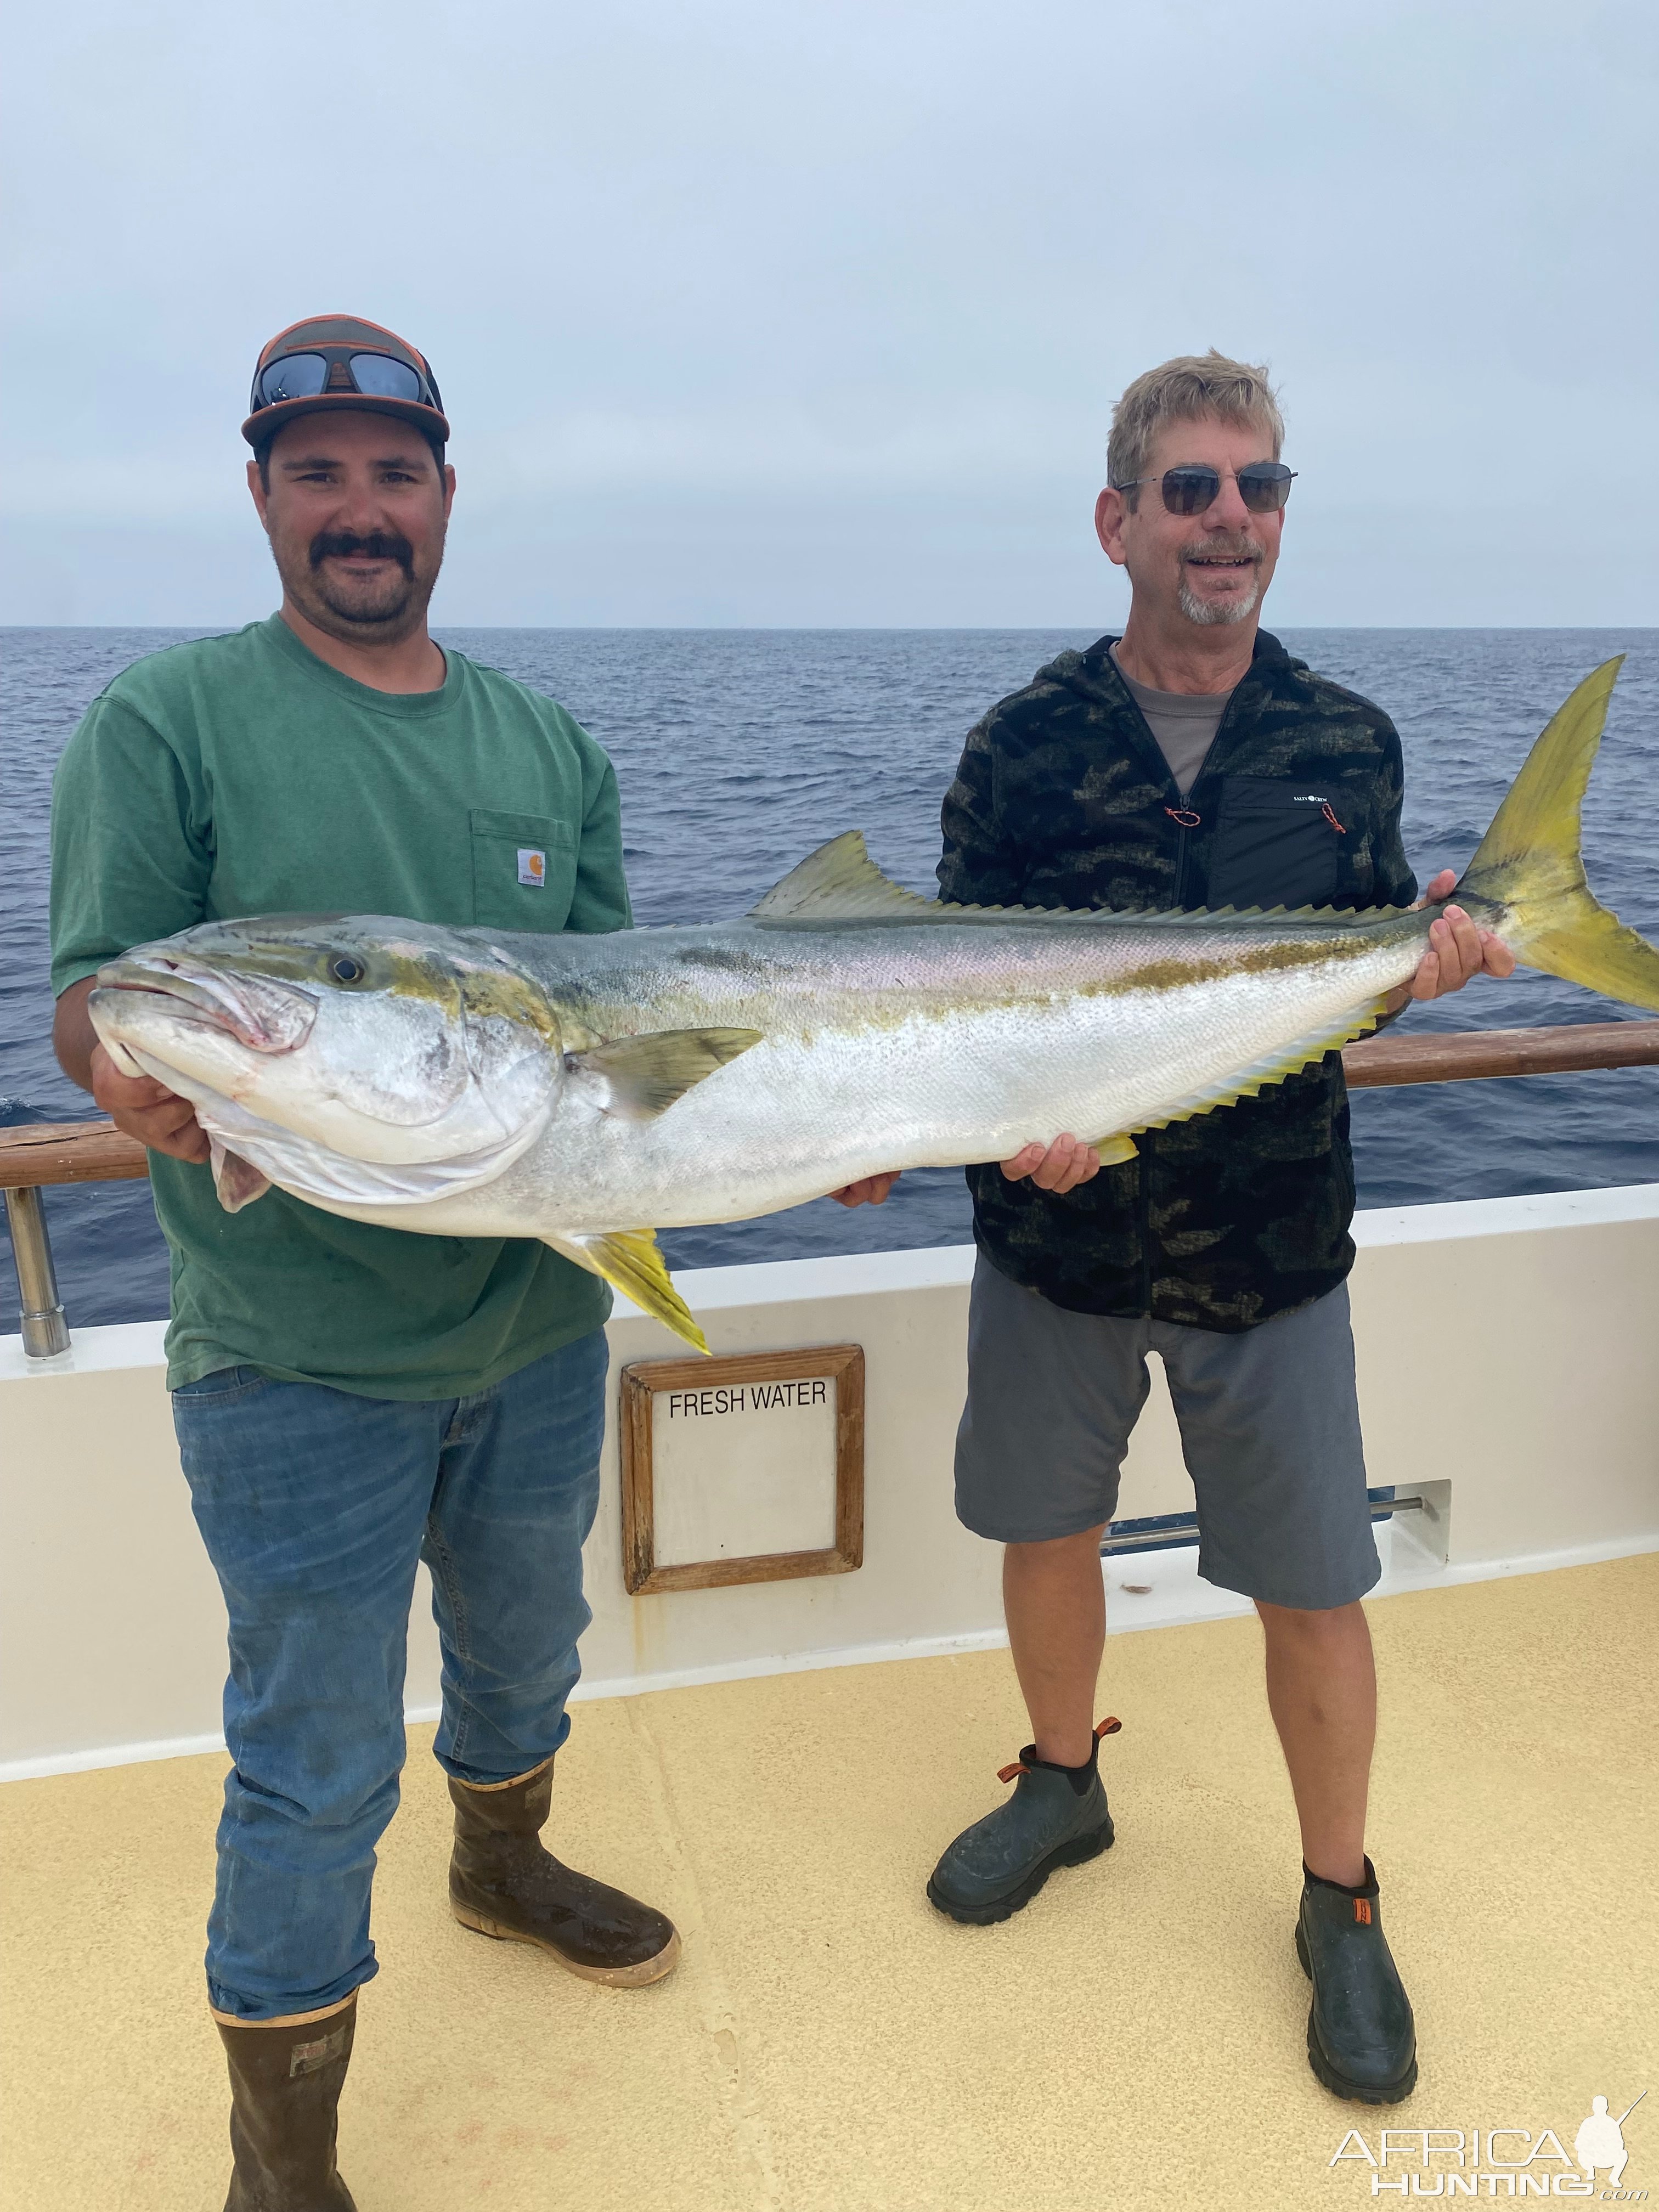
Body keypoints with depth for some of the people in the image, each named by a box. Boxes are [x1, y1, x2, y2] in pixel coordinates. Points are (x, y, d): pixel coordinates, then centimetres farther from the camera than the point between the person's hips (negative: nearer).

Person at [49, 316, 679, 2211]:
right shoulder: (164, 722, -6)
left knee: (526, 1647, 26)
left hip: (538, 1322, 5)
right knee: (314, 1768, 6)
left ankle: (501, 1863, 56)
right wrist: (142, 1077, -33)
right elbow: (92, 1000, -10)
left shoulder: (548, 745, 7)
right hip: (298, 1357, -4)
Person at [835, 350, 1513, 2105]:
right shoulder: (1024, 744, -4)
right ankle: (1063, 1785, 45)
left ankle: (1341, 1907, 31)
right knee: (1047, 1533, 17)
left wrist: (1428, 960, -15)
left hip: (1269, 1250, 0)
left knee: (1313, 1595, 6)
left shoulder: (1346, 744, 1)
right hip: (1057, 1238, 1)